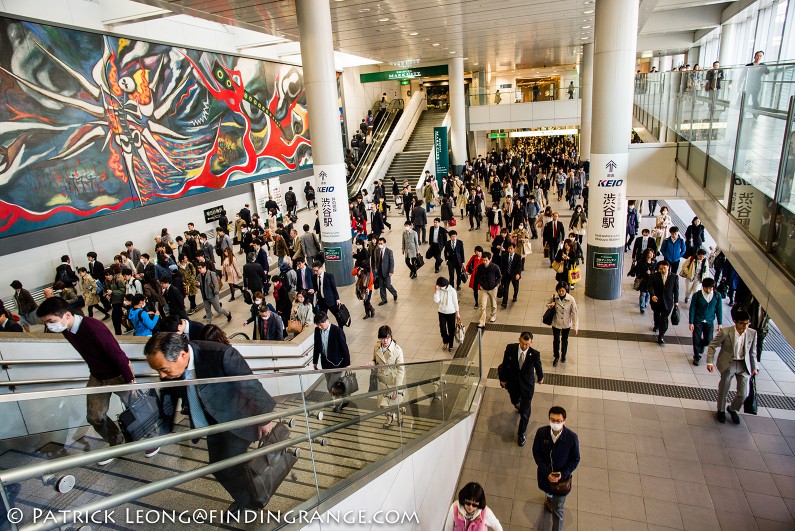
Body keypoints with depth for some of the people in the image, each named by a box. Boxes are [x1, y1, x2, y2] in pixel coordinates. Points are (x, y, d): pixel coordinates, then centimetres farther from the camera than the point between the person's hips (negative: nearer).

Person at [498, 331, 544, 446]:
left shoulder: (535, 354, -24)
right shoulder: (510, 348, -21)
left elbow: (538, 367, -2)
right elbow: (505, 364, -6)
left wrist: (541, 378, 16)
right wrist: (503, 379, 4)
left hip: (527, 385, -2)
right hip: (513, 383, 2)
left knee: (525, 412, 6)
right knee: (515, 401, 29)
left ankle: (521, 434, 28)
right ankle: (519, 405, 67)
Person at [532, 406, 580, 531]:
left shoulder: (572, 437, -28)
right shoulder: (541, 432, -24)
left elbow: (575, 459, -13)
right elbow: (536, 453, -12)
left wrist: (563, 474, -21)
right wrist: (547, 472, -19)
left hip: (562, 477, -3)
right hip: (545, 474, 3)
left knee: (557, 510, 7)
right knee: (547, 491, 34)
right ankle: (549, 498, 69)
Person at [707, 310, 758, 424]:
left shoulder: (752, 333, -6)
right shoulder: (725, 332, -17)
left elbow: (752, 352, 8)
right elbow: (712, 346, -9)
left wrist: (754, 367, 11)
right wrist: (710, 362, -16)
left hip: (744, 365, 3)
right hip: (728, 365, -3)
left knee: (743, 394, 5)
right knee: (723, 390, 12)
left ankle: (732, 409, 35)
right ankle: (721, 411, 38)